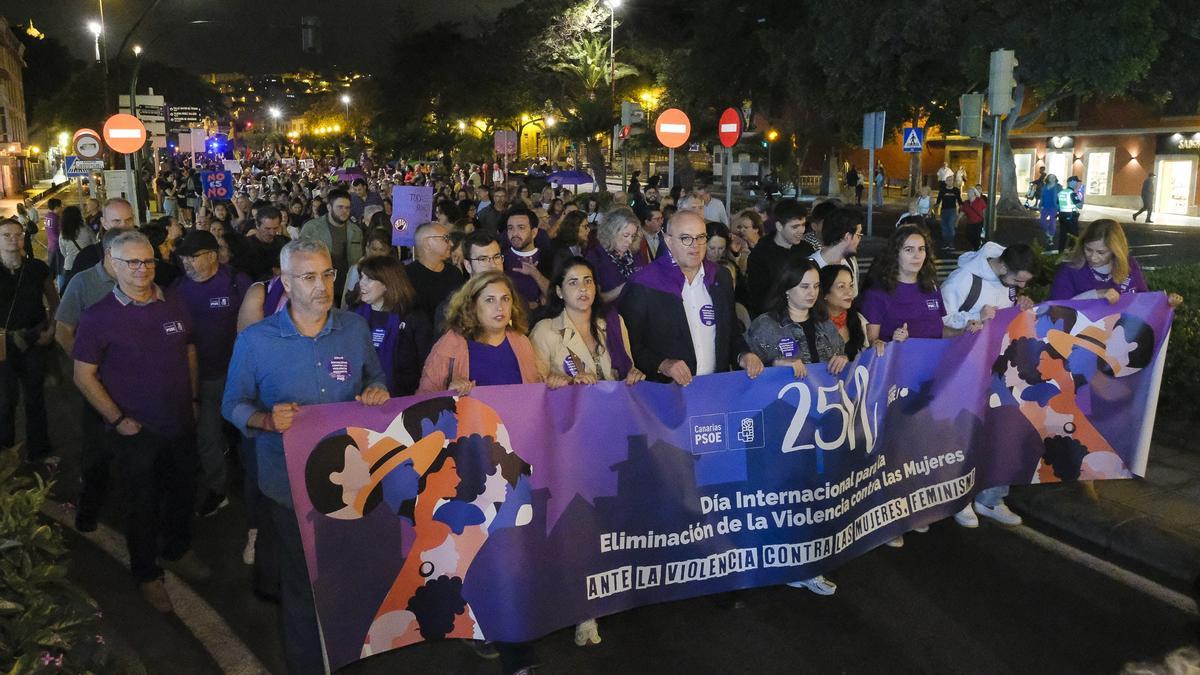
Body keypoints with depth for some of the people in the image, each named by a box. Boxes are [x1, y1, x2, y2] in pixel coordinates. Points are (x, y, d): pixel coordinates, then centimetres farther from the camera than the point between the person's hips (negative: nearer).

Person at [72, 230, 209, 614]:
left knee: (182, 493, 19)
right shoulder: (98, 317, -12)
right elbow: (84, 376, -8)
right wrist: (119, 421, -13)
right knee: (143, 504, 10)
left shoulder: (174, 307, 0)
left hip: (182, 425, 4)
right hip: (136, 433, -4)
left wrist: (194, 399, 7)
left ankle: (177, 551, 42)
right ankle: (147, 575, 29)